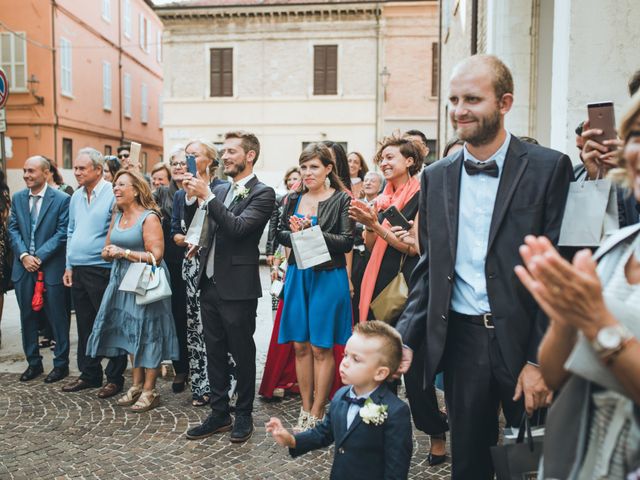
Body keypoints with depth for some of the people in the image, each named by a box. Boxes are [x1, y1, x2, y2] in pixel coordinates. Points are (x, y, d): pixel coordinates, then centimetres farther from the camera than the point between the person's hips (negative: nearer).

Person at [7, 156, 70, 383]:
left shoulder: (61, 199, -7)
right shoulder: (17, 198, 8)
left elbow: (62, 233, -10)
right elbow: (13, 229, 6)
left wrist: (39, 256, -15)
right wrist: (23, 255, -9)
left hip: (51, 267, -5)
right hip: (23, 267, 5)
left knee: (57, 318, 4)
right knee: (27, 317, 12)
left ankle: (61, 364, 18)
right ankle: (33, 362, 26)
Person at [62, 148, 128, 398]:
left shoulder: (112, 194, -10)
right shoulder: (76, 197, 12)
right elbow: (71, 233, 18)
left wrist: (113, 252, -17)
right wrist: (69, 266, 15)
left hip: (102, 271, -7)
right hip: (78, 271, 7)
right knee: (85, 326, 14)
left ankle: (115, 378, 13)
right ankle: (89, 374, 27)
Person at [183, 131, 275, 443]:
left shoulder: (263, 193, -9)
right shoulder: (220, 191, 12)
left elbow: (238, 227, -22)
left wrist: (207, 196, -23)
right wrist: (192, 197, -1)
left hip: (237, 288, -7)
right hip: (210, 283, 7)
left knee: (242, 355, 7)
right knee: (215, 353, 14)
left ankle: (243, 416, 23)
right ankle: (219, 414, 27)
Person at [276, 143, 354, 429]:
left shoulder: (342, 200, -5)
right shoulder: (293, 200, 11)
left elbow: (346, 242, -11)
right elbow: (281, 234, 11)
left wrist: (311, 231, -19)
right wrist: (294, 234, -11)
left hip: (327, 277, -5)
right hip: (297, 276, 5)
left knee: (321, 348, 2)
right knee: (300, 346, 10)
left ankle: (317, 413, 14)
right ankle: (305, 409, 23)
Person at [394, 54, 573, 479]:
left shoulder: (549, 168, -6)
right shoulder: (436, 177, 6)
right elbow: (429, 268, 9)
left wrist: (541, 361, -12)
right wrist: (406, 340, 2)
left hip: (524, 342, -3)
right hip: (461, 343, 3)